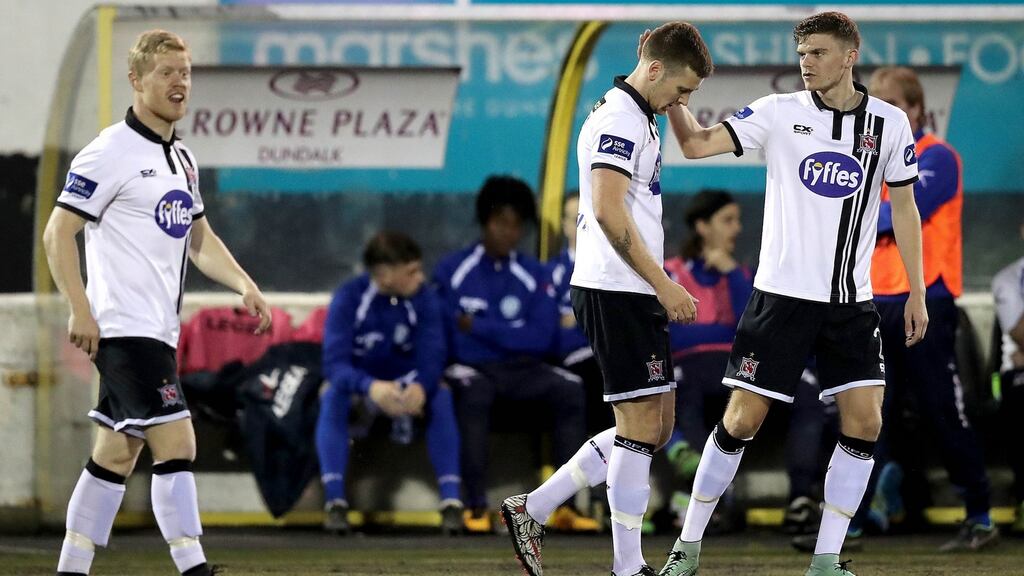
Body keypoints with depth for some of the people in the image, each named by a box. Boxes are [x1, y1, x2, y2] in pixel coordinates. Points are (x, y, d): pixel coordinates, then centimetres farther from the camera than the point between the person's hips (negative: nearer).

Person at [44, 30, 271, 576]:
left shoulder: (181, 158, 17)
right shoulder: (111, 153, -10)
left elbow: (198, 239, 28)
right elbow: (58, 233, -11)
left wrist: (245, 286, 14)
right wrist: (80, 310, -18)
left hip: (158, 332, 9)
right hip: (124, 327, -9)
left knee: (115, 454, 10)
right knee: (176, 443, -15)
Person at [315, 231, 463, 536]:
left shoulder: (424, 299, -13)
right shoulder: (348, 298, -20)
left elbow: (432, 358, -20)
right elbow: (334, 363, -28)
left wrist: (420, 387, -46)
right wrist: (371, 387, -50)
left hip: (405, 385, 2)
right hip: (358, 383, -2)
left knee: (441, 395, -30)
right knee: (333, 396, -35)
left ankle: (451, 500, -29)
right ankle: (334, 501, -36)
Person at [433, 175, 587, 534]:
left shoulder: (533, 274, 10)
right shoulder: (452, 271, 4)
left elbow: (541, 336, -2)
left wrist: (478, 326, -10)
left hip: (522, 370, 3)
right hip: (471, 368, -3)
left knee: (569, 390, -26)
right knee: (472, 391, -38)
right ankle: (476, 506, -37)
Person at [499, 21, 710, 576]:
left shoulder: (638, 119, 19)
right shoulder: (619, 118, -13)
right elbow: (609, 212, -22)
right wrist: (663, 283, -21)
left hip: (634, 294, 10)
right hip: (616, 292, -10)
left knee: (654, 427, 12)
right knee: (642, 427, -7)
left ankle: (532, 509, 15)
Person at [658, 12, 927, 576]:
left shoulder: (889, 123, 2)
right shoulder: (779, 112, -4)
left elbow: (904, 209, 9)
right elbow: (696, 144, -9)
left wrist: (917, 292, 7)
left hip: (852, 302, 2)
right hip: (782, 295, -2)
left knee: (864, 423, -6)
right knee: (741, 421, -3)